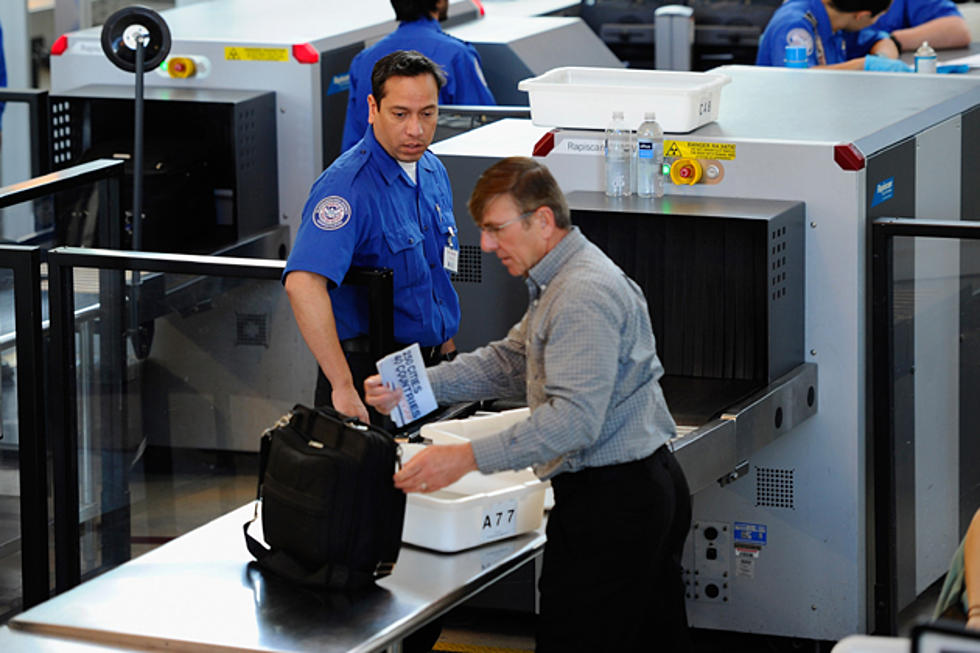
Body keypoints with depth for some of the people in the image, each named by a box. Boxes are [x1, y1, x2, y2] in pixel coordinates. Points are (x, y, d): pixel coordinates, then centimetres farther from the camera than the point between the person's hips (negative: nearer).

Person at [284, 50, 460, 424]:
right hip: (369, 367, -7)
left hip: (433, 361, 7)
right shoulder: (347, 185, -20)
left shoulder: (432, 170, 8)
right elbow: (303, 284, -34)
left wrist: (447, 343, 15)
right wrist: (344, 388, -38)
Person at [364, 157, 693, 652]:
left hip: (609, 503, -11)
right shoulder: (560, 282, 15)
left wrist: (467, 458, -31)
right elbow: (509, 360, 18)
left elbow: (575, 418, -28)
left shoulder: (585, 294, -21)